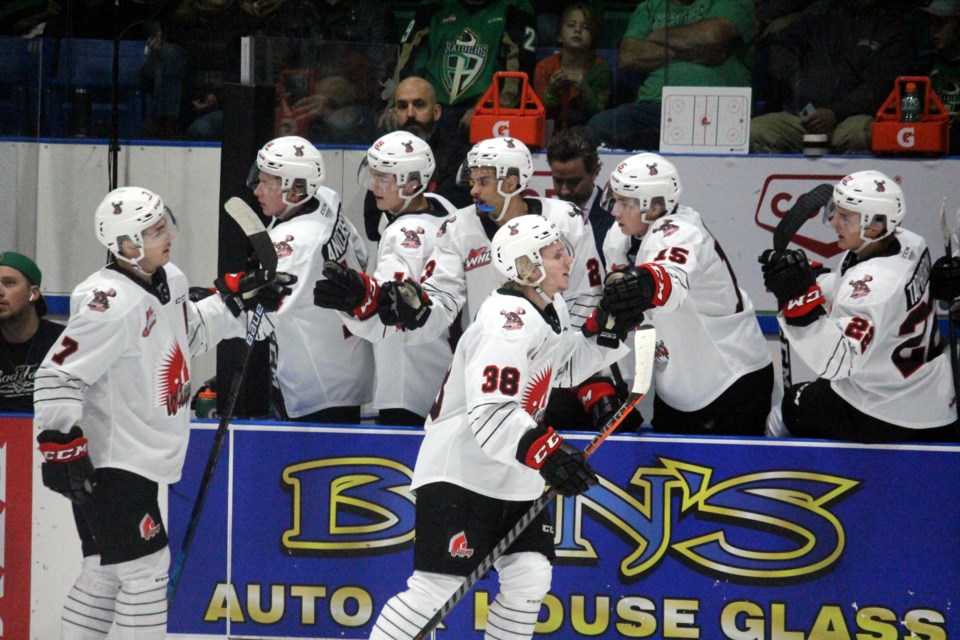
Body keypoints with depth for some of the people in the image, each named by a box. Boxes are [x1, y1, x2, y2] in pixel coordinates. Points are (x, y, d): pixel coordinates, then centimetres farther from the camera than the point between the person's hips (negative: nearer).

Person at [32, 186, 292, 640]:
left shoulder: (170, 281, 5)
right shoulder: (112, 304, -24)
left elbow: (190, 332, 27)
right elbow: (57, 375, -25)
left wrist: (240, 301, 17)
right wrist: (61, 446, -28)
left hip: (140, 459, 10)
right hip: (106, 462, -10)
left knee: (106, 570, 15)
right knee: (145, 565, -9)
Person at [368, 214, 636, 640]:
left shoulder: (549, 311, 6)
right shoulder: (508, 322, -23)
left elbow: (572, 362, 24)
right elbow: (490, 414, -33)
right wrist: (546, 454, -44)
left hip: (513, 478, 9)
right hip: (460, 473, -9)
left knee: (530, 576, 1)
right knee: (436, 586, -13)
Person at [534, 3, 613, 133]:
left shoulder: (600, 68, -2)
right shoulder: (545, 67, 2)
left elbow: (598, 116, -8)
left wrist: (585, 89, -26)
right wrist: (551, 91, -19)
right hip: (553, 135, 1)